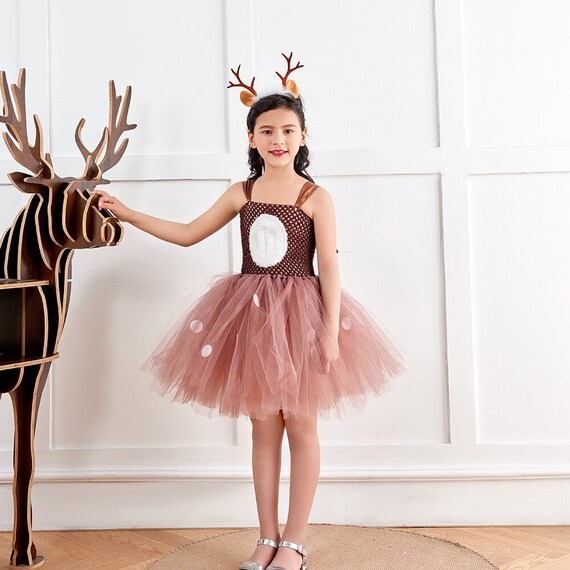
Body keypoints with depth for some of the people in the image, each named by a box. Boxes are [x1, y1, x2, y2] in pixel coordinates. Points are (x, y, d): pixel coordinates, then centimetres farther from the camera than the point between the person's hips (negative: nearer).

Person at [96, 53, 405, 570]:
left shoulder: (315, 197, -4)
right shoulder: (241, 194, 7)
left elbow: (329, 266, -8)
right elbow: (188, 234, 14)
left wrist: (331, 331, -15)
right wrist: (126, 212, 12)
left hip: (301, 313, -3)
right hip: (250, 314, 4)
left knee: (300, 423, 3)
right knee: (263, 425, 9)